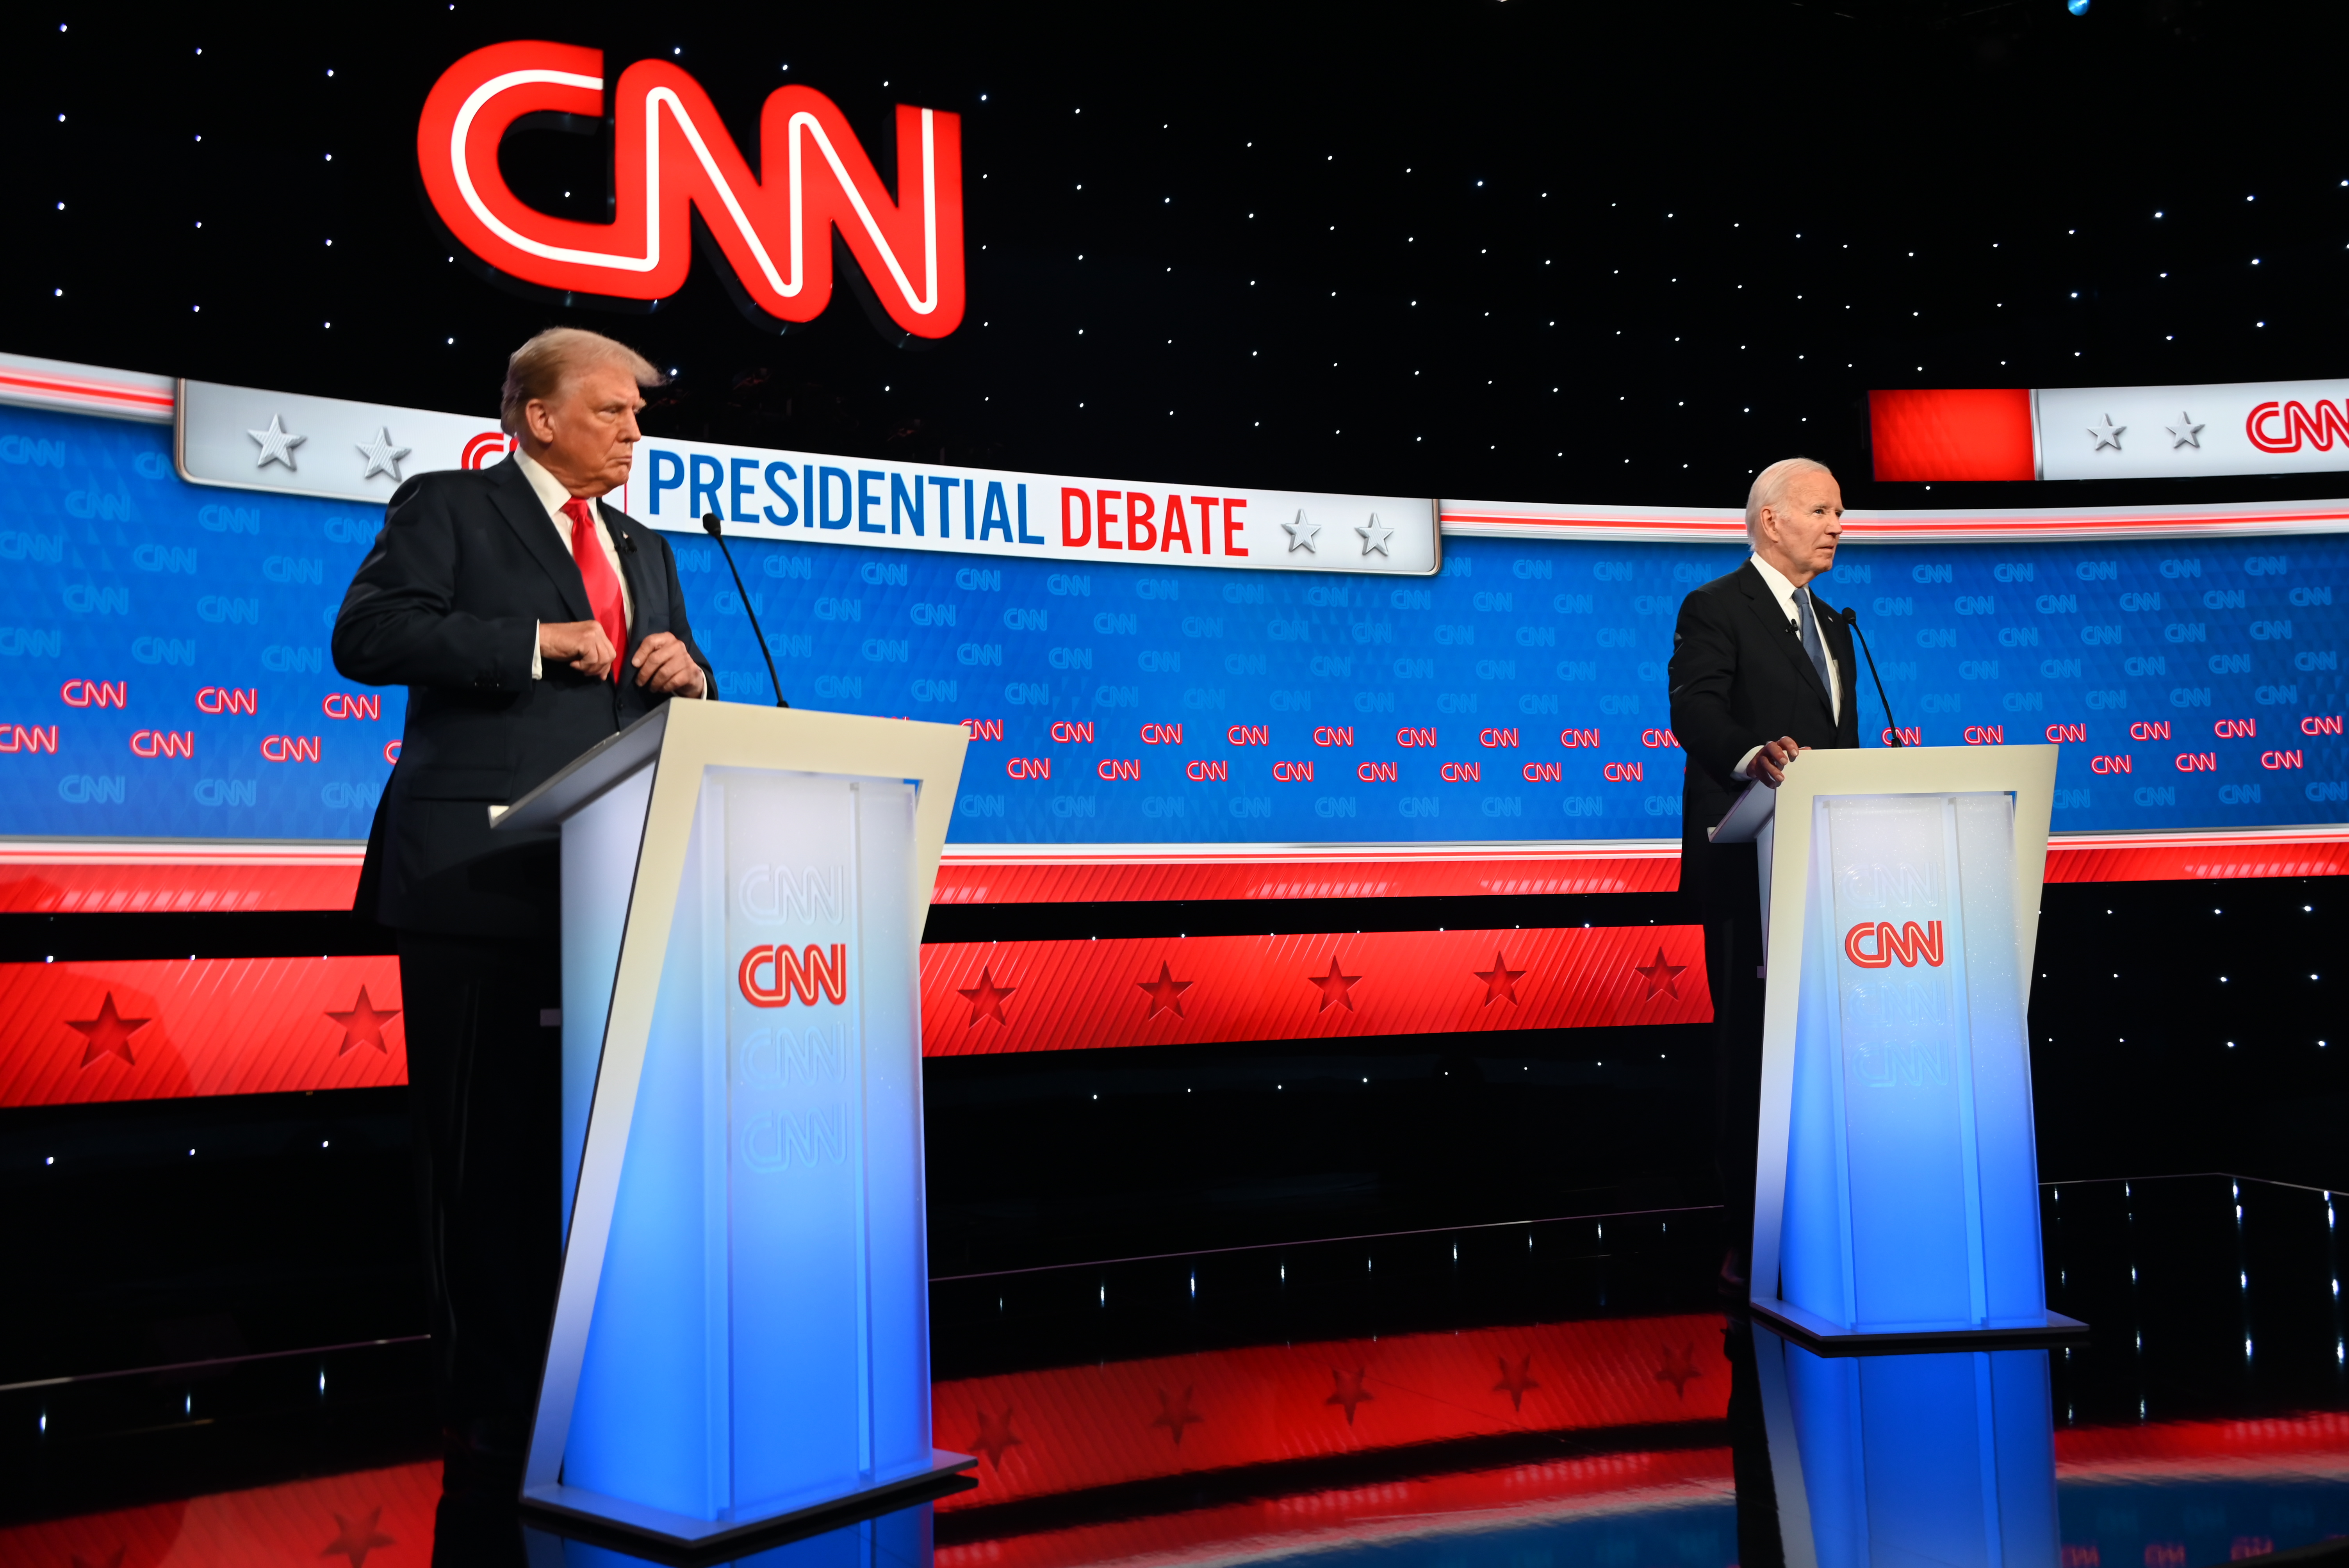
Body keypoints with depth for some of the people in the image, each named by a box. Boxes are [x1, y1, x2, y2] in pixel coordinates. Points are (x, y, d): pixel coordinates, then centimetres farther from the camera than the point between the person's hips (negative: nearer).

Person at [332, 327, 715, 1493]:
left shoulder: (643, 551, 23)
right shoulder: (445, 508, 5)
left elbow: (679, 705, 25)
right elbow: (368, 635, -10)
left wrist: (690, 676, 1)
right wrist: (537, 643, -15)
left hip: (607, 885, 6)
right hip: (483, 874, -5)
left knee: (585, 1143, 8)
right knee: (485, 1154, 0)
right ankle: (489, 1419, 11)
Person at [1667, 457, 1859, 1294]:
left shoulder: (1832, 626, 22)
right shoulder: (1714, 610, -3)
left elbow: (1843, 744, 22)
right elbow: (1694, 711, -18)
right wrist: (1754, 756, -38)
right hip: (1748, 865, -8)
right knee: (1750, 1046, -4)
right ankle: (1750, 1242, 3)